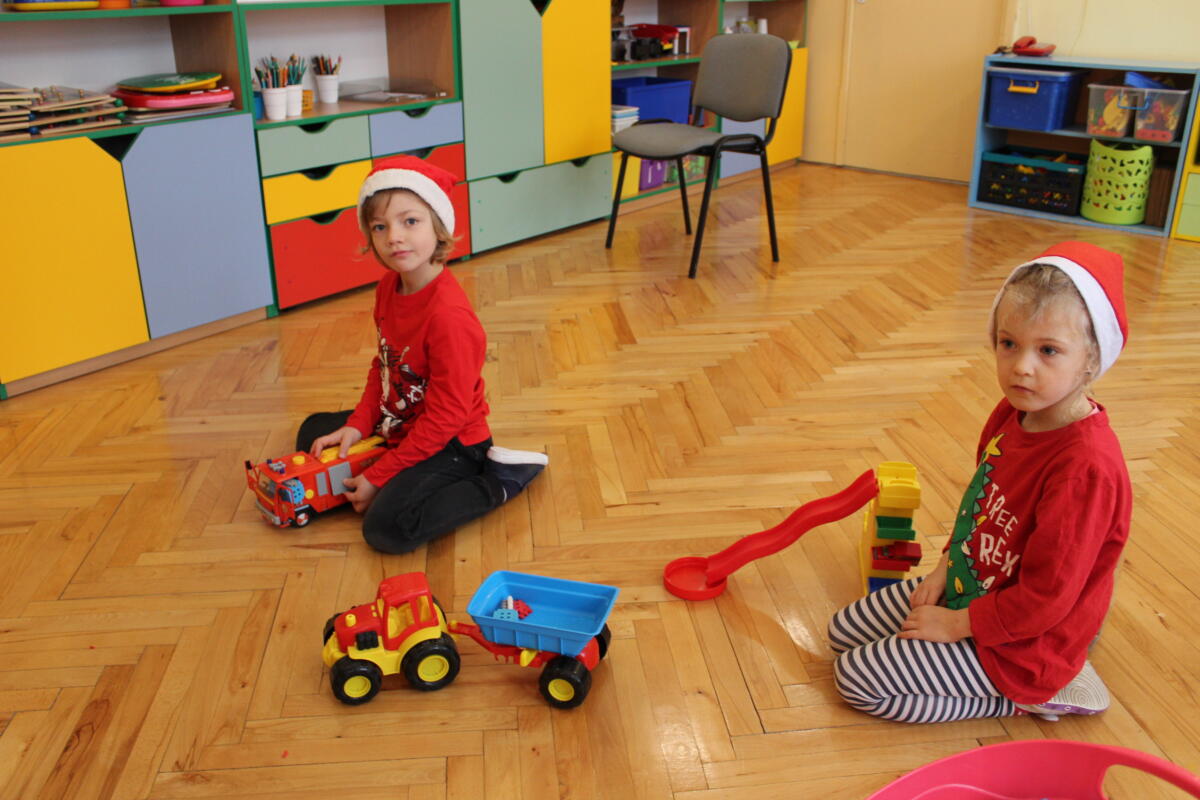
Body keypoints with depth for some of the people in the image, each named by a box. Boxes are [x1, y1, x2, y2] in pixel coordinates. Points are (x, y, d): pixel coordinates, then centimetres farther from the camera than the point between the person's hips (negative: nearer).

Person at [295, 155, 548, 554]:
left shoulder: (449, 316, -31)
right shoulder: (388, 286, -4)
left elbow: (446, 417, -27)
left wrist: (378, 477, -21)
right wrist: (357, 426, -4)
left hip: (451, 444, -9)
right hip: (399, 424, 9)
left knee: (387, 527, -25)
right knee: (312, 432, 21)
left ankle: (497, 481, -8)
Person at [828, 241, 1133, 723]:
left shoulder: (1086, 467, -32)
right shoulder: (1013, 415, -5)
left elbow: (1045, 598, -28)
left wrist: (957, 625, -17)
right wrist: (945, 570, 4)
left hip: (1017, 644, -9)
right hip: (967, 588, 9)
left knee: (856, 678, -10)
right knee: (843, 631, 14)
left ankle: (1028, 697, 2)